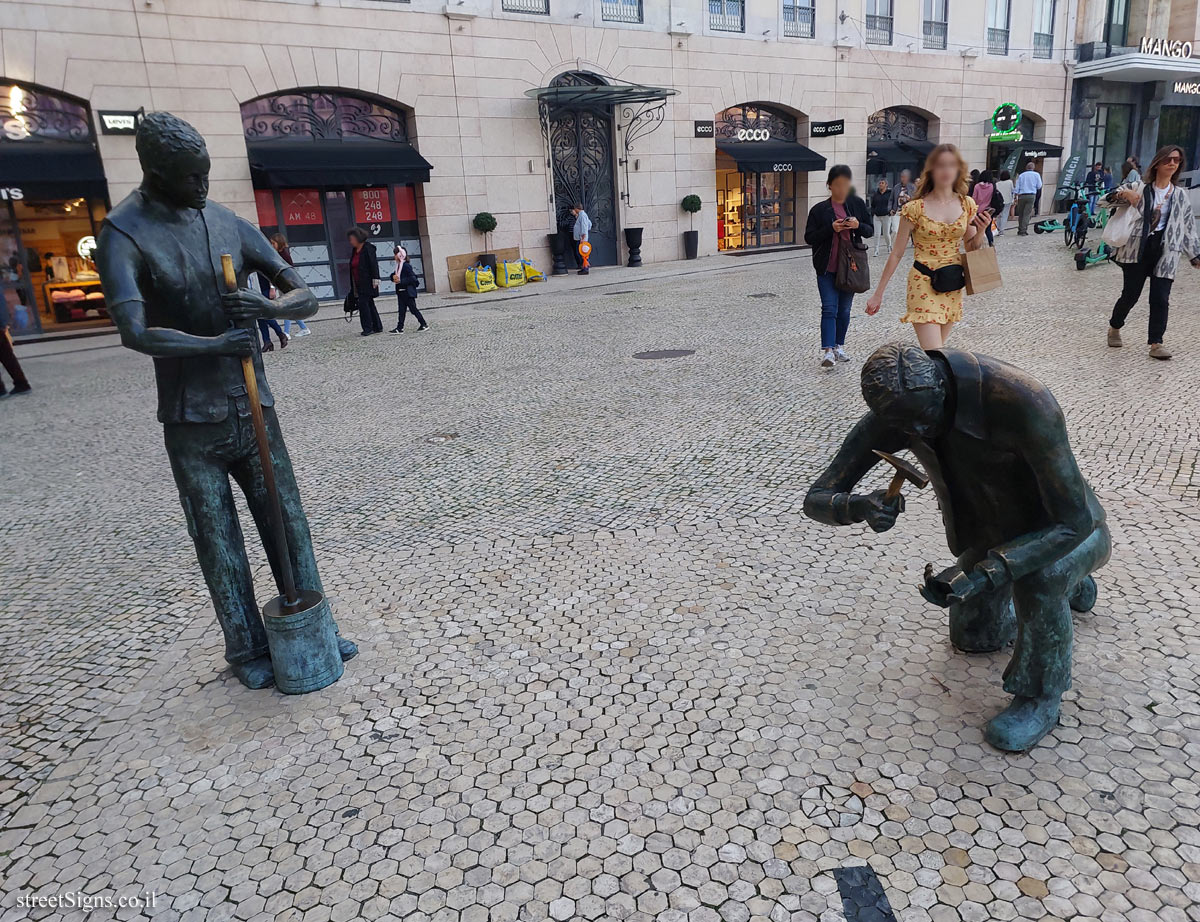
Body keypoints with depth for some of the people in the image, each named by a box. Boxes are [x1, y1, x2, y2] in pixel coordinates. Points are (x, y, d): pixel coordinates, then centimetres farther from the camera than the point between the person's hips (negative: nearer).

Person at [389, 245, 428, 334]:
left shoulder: (406, 265, -15)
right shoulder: (399, 266, 12)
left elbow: (412, 278, -20)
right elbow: (394, 275, 19)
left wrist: (401, 281, -23)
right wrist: (394, 276, -4)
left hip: (408, 292, -9)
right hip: (401, 292, 9)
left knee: (413, 309, -2)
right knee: (402, 310, 8)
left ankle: (424, 324, 7)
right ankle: (400, 327, 10)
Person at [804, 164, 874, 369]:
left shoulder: (857, 204, 5)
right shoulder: (819, 209, -2)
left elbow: (870, 230, 8)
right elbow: (809, 237, -5)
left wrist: (858, 226, -15)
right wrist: (831, 228, -19)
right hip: (827, 267, -3)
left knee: (844, 309, 11)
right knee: (829, 308, -11)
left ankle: (839, 346, 25)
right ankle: (827, 351, -15)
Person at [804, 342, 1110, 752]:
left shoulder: (1025, 403, -41)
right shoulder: (894, 411, -24)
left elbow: (1074, 522, -37)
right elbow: (816, 500, -23)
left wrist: (983, 575, -48)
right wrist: (858, 506, -48)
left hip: (1069, 527, -5)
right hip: (994, 533, 6)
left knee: (1037, 578, -40)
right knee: (973, 637, 21)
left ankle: (1039, 695, -10)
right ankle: (1068, 584, 46)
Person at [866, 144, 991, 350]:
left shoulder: (967, 204, 6)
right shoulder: (916, 208, -7)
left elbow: (971, 249, 14)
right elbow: (897, 254, -2)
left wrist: (980, 231, -8)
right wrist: (878, 293, -1)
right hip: (924, 285, -5)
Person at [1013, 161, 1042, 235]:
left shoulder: (1021, 175, 10)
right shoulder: (1036, 174, 6)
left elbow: (1016, 187, 4)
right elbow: (1039, 186, 6)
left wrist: (1015, 197, 5)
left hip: (1021, 196, 1)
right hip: (1031, 196, -1)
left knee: (1020, 214, 9)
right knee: (1027, 214, -3)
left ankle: (1020, 230, 13)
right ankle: (1024, 231, -10)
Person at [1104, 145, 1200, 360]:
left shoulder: (1181, 195, 13)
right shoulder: (1140, 188, 6)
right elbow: (1106, 200, 5)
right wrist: (1123, 193, -17)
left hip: (1165, 252, 2)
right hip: (1138, 249, -2)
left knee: (1160, 299, -4)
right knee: (1130, 294, 0)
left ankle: (1156, 343, 0)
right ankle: (1114, 328, 26)